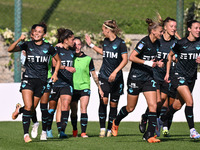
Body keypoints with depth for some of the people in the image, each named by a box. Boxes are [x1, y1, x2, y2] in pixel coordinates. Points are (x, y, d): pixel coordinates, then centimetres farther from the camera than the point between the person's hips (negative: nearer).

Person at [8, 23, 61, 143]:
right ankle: (26, 134, -13)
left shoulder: (48, 47, 2)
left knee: (33, 107, 7)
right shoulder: (28, 45, 1)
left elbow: (58, 60, 17)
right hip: (28, 79, -2)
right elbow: (10, 49, -9)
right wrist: (19, 40, -23)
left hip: (41, 81, 2)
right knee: (28, 107, -15)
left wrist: (55, 73, 4)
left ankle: (20, 109, 42)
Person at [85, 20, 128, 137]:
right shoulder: (106, 41, 8)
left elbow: (125, 60, -12)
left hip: (116, 78, -3)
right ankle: (102, 129, -11)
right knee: (103, 100, -13)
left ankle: (110, 129, 14)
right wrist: (91, 45, 29)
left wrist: (115, 72, -21)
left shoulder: (120, 43, -9)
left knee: (113, 104, 3)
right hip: (104, 76, 3)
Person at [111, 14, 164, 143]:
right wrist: (147, 62, -25)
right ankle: (116, 122, 36)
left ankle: (150, 135, -6)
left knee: (153, 105, -8)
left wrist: (157, 63, 1)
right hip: (136, 78, -6)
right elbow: (131, 57, -22)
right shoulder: (144, 43, -18)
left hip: (148, 78, 6)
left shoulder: (157, 43, 6)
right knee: (130, 108, 7)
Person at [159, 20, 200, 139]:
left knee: (178, 105, 11)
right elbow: (170, 55, 7)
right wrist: (167, 73, 6)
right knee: (189, 101, -21)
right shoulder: (180, 43, -9)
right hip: (179, 75, -5)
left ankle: (161, 120, 35)